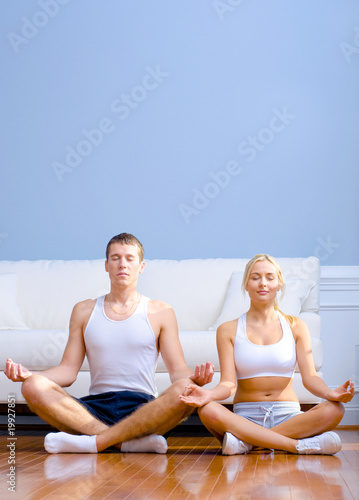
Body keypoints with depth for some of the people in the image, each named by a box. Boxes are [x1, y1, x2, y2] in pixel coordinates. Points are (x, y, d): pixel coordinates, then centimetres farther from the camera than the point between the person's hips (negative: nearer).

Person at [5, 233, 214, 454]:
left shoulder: (160, 312, 10)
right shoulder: (84, 311, 16)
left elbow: (178, 369, 4)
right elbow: (68, 370, 11)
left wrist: (194, 377, -20)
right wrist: (28, 374, -7)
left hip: (143, 409, -1)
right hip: (96, 407, 2)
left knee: (184, 391, -33)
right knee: (33, 387, -25)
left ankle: (96, 441, -30)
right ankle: (132, 442, -32)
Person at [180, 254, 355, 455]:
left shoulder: (296, 327, 9)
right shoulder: (228, 330, 6)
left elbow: (310, 376, -1)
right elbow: (229, 383, -4)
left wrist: (330, 393, -24)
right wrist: (209, 394, -28)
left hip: (288, 416, 1)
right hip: (245, 416, -1)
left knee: (334, 410, -29)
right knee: (208, 410, -34)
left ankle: (246, 441, -26)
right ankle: (299, 445, -32)